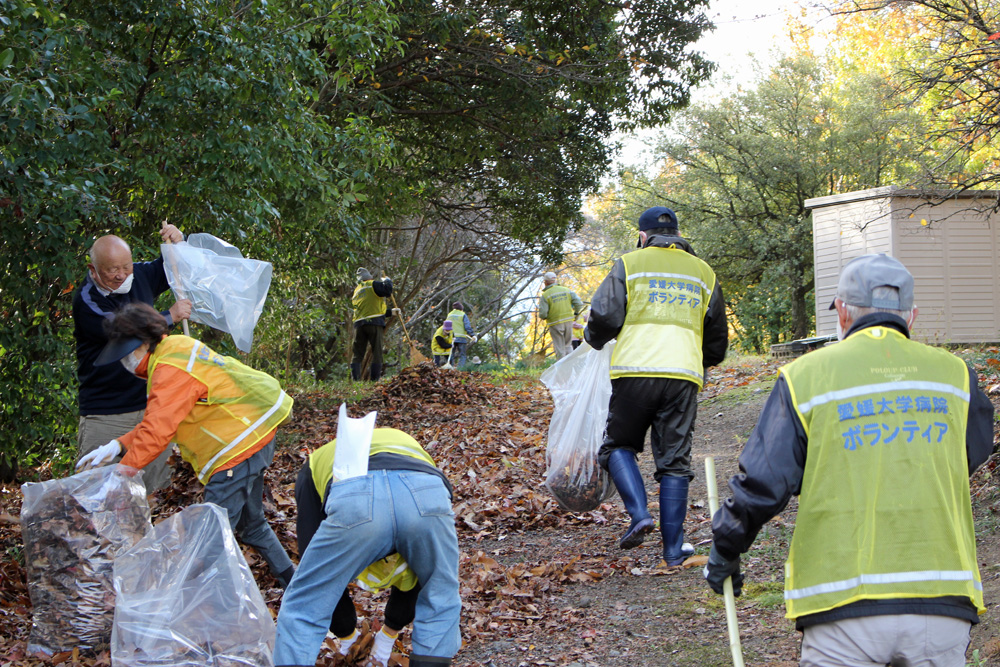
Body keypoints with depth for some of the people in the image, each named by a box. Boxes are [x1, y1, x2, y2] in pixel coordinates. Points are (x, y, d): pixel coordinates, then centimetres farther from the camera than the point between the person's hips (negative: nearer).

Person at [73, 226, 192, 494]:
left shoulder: (140, 276, 3)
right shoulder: (86, 300, -15)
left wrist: (179, 243, -3)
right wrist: (170, 316, -19)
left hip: (151, 403, 6)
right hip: (106, 414, -6)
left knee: (152, 485, 11)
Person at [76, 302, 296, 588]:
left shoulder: (172, 370, -21)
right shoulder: (172, 354, 12)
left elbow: (157, 432, -27)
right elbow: (158, 422, 10)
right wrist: (117, 446, -1)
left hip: (240, 444, -11)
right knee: (250, 523, 24)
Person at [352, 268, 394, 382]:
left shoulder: (357, 291, 27)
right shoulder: (373, 284, 4)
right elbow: (387, 291, -14)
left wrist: (390, 312, 34)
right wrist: (386, 280, 7)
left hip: (359, 324, 5)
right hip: (374, 323, -5)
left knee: (357, 355, 6)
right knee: (377, 354, -2)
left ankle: (354, 379, -5)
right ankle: (374, 379, -10)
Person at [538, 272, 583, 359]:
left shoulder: (545, 295, -8)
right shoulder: (566, 290, 4)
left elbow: (543, 313, -14)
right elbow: (579, 303, -1)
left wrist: (543, 317, 10)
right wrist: (576, 313, 17)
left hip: (555, 323, -4)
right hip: (568, 321, 4)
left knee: (559, 348, 4)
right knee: (568, 345, 16)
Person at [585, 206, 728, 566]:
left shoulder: (630, 264, 7)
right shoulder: (704, 273, 19)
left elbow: (604, 316, -2)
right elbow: (717, 338, 24)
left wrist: (594, 339, 20)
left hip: (636, 373, -3)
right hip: (684, 376, 3)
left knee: (618, 445, 14)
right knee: (674, 460, 7)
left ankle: (639, 513, -7)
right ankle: (673, 548, 5)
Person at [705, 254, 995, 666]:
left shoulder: (805, 376, 0)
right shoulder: (953, 374, 5)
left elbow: (763, 485, -2)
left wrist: (725, 553, 14)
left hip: (844, 606, -2)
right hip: (944, 601, 2)